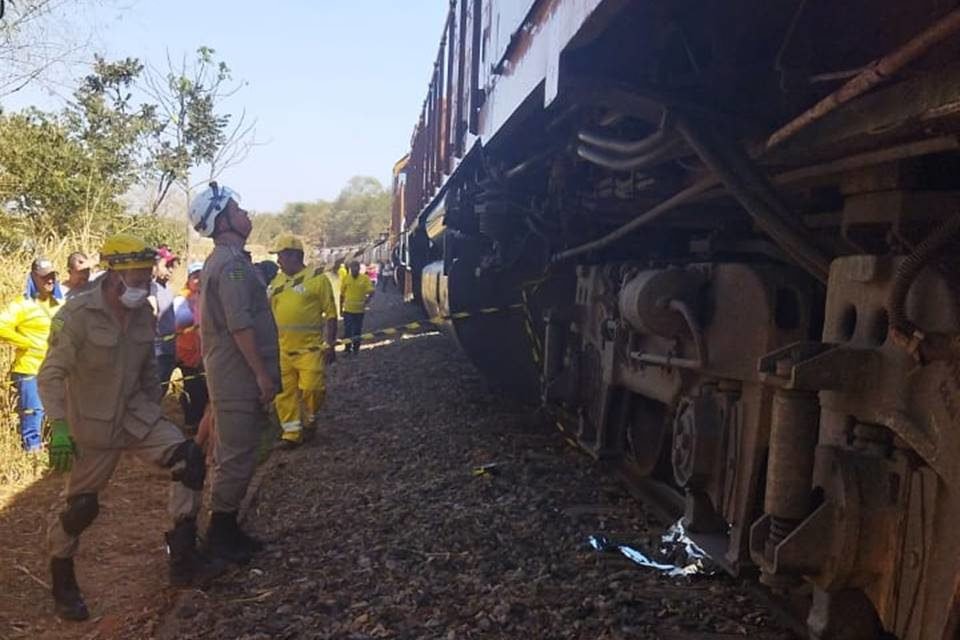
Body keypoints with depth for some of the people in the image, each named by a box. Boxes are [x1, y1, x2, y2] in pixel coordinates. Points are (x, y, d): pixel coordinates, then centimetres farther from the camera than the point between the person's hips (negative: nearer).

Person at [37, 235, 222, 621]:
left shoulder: (143, 313, 0)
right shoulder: (77, 315, -19)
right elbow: (51, 376, -18)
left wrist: (157, 412, 15)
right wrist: (59, 429, -26)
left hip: (135, 415, 5)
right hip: (92, 425, -5)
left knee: (189, 460, -12)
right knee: (82, 506, 0)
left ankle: (183, 561, -3)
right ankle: (62, 585, 27)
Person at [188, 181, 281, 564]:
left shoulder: (219, 261, 16)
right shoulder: (232, 263, -17)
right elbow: (240, 325, -25)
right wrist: (263, 374, -22)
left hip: (228, 375, 11)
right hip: (239, 377, -11)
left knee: (231, 456, 16)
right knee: (237, 458, -3)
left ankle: (225, 530, 25)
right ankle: (221, 535, 7)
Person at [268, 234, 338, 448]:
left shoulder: (317, 278, -4)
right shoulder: (276, 282, 12)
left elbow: (330, 313, -4)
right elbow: (270, 313, 17)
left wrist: (331, 345, -7)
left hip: (310, 348, -5)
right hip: (282, 349, 5)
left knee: (311, 388, -9)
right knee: (285, 393, 5)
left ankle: (310, 417, 20)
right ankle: (291, 432, 16)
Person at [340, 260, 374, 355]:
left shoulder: (365, 278, -8)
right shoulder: (346, 279, -2)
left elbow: (371, 292, -11)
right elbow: (342, 294, 6)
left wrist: (366, 302, -26)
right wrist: (341, 308, 8)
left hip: (359, 310, -1)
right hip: (348, 310, 1)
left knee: (357, 331, 10)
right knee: (347, 331, 4)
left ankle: (356, 349, 26)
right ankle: (347, 349, 19)